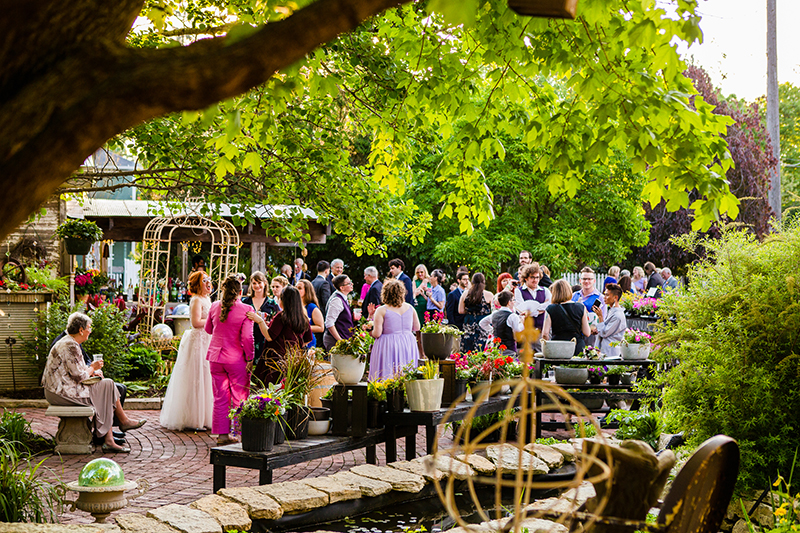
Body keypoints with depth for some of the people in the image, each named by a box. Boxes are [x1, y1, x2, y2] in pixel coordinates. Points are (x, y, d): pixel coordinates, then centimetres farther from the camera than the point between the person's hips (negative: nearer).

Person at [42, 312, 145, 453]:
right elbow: (79, 376, -21)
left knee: (105, 389, 5)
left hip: (57, 390, 11)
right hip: (63, 393, -11)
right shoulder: (71, 346, -19)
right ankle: (124, 421, 17)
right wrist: (92, 368, -2)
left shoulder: (67, 342, 15)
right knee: (108, 386, -3)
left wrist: (91, 370, 7)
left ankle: (108, 441, -1)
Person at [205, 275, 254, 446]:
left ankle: (222, 434, 13)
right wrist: (250, 358, -5)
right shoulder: (246, 309, -12)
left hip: (216, 356, 4)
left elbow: (208, 329, 15)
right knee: (239, 399, 7)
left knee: (220, 398, 10)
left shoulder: (214, 307, 1)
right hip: (236, 358, -4)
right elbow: (247, 337, -14)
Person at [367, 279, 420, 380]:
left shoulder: (381, 310, -9)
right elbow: (417, 328, 13)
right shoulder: (410, 308, 4)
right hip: (408, 345, 4)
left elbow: (377, 334, -12)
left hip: (388, 346, -4)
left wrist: (369, 331, 9)